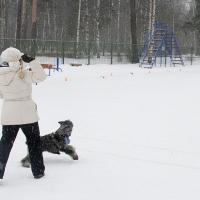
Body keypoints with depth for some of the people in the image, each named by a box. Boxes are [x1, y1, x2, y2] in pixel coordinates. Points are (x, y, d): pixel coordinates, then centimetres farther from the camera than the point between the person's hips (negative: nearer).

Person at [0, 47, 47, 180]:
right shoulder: (26, 75, -17)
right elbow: (41, 76, -12)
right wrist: (31, 61, -14)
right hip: (27, 114, -3)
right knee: (34, 142, 15)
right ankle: (38, 171, 21)